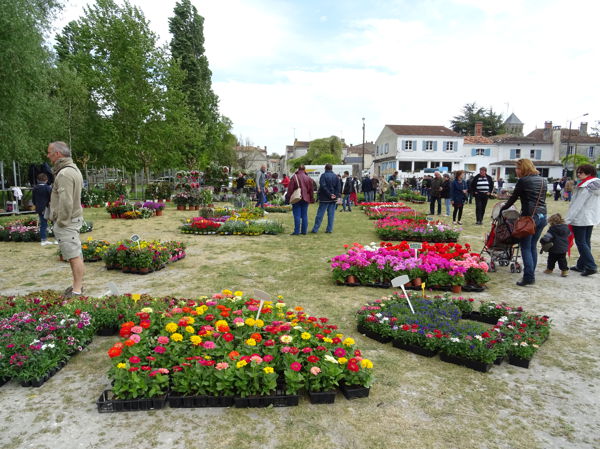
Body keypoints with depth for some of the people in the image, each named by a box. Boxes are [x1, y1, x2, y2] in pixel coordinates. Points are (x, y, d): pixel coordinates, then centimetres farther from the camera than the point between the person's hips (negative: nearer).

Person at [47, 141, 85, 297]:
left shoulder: (65, 174, -19)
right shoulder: (73, 169, 14)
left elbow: (66, 202, -24)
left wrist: (61, 222, -16)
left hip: (66, 222, -11)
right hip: (74, 219, 11)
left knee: (74, 255, -7)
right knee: (75, 254, 16)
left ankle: (77, 290, -2)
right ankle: (78, 284, 27)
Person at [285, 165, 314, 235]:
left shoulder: (294, 177, -7)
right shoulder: (308, 178, 4)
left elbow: (290, 190, -7)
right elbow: (311, 190, 8)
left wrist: (287, 199, -3)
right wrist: (311, 199, 16)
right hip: (305, 199, 3)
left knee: (297, 215, -1)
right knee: (304, 215, 9)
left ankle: (296, 231, -3)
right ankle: (304, 231, 11)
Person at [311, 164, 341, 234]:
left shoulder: (323, 175, -6)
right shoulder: (335, 176, 8)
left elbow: (323, 186, -16)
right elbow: (339, 187, 3)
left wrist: (329, 194, -12)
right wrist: (336, 195, -1)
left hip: (324, 198, -4)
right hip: (333, 199, 4)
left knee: (320, 214, -1)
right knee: (331, 214, 7)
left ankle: (315, 229, 0)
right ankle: (329, 229, 7)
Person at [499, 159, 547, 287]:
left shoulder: (523, 181, -7)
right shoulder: (543, 181, 14)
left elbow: (513, 198, 0)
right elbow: (542, 198, 16)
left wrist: (502, 209, 12)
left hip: (530, 216, -7)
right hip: (542, 215, 7)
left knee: (526, 247, -2)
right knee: (533, 246, 14)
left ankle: (528, 277, -6)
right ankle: (531, 275, 18)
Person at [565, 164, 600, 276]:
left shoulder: (585, 188, -18)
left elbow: (577, 205, -21)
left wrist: (568, 220, -19)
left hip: (580, 219, -9)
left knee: (581, 243, -4)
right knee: (586, 242, 13)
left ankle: (591, 266, -8)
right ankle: (581, 265, 21)